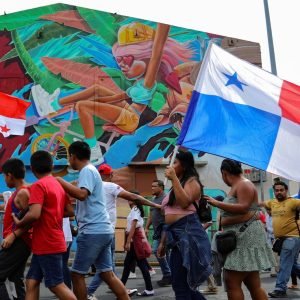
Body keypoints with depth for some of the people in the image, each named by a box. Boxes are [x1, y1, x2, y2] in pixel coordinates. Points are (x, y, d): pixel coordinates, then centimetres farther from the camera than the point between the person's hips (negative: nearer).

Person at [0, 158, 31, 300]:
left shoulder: (22, 193, -15)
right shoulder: (21, 192, 16)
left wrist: (13, 235, -23)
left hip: (18, 243, -10)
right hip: (21, 242, 10)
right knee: (17, 278, 13)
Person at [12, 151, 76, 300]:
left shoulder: (38, 185, -14)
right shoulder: (58, 185, 11)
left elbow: (34, 214, -25)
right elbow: (70, 211, 15)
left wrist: (19, 223, -7)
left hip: (47, 245, -8)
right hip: (51, 243, 8)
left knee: (56, 285, -1)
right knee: (31, 282, 11)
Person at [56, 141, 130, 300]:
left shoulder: (87, 170, -8)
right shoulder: (89, 170, 21)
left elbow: (82, 194, -25)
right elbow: (81, 195, 27)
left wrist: (60, 181, -15)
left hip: (93, 231, -9)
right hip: (102, 230, 9)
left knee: (77, 274, 1)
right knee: (107, 274, 11)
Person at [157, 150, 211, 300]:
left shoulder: (192, 181, 0)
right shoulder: (176, 186, 24)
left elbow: (185, 202, -20)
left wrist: (174, 178, -16)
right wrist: (162, 242, 22)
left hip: (187, 232, -9)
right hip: (176, 234, 9)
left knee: (179, 284, -10)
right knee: (184, 284, 10)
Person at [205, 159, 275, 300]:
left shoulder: (244, 185, -10)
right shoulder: (236, 187, 19)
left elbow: (243, 208, -23)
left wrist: (217, 203, -22)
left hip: (246, 236, -10)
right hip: (239, 237, 10)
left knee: (232, 282, -10)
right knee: (253, 284, 10)